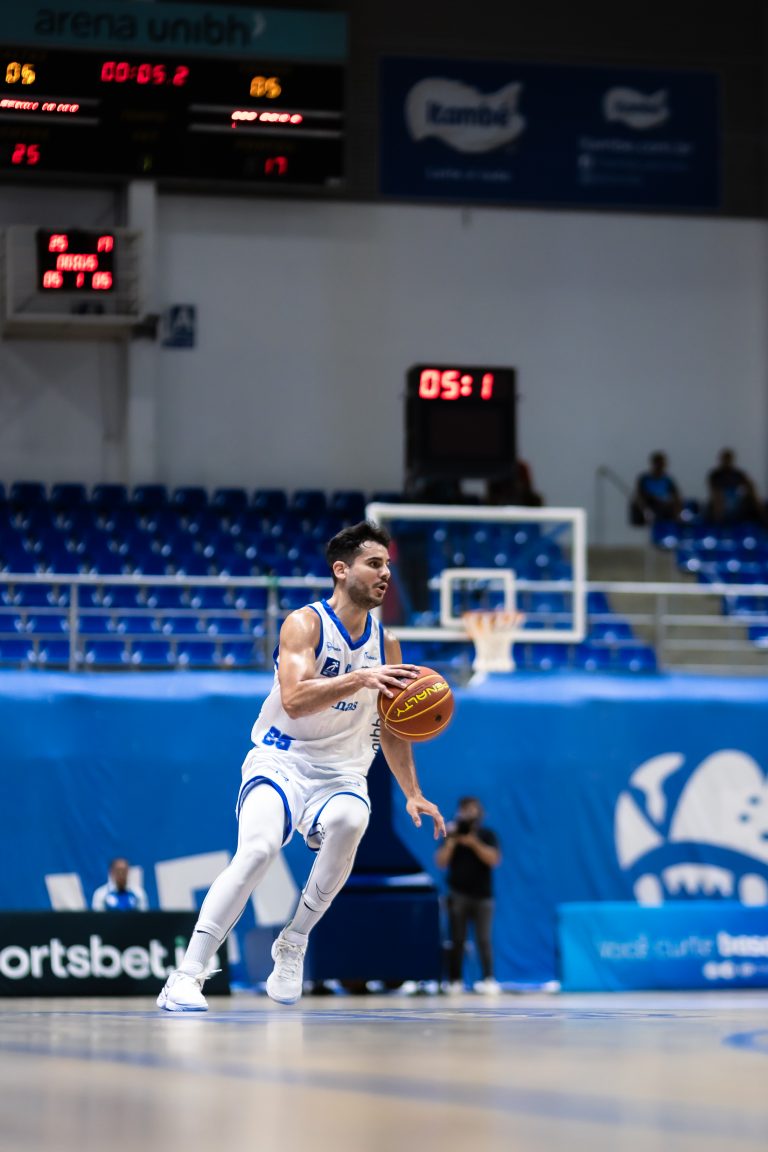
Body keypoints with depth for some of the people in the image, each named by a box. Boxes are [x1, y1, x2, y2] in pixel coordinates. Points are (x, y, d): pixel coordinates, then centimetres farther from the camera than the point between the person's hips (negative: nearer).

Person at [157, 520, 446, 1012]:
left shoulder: (386, 644, 9)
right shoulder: (305, 623, -8)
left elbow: (392, 729, 21)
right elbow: (294, 700, -24)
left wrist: (413, 794, 18)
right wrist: (359, 679, -34)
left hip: (341, 772, 4)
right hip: (281, 761, -4)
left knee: (350, 821, -33)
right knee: (258, 850, -29)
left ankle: (293, 944, -15)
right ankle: (186, 976, -25)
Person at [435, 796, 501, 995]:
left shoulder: (487, 835, 6)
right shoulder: (452, 835, 9)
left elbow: (493, 859, -8)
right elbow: (441, 862, 0)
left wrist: (474, 843, -16)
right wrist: (451, 842, -11)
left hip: (482, 894, -1)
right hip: (458, 894, 1)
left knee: (483, 939, -7)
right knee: (457, 940, -2)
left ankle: (489, 980, -11)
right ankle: (454, 981, -1)